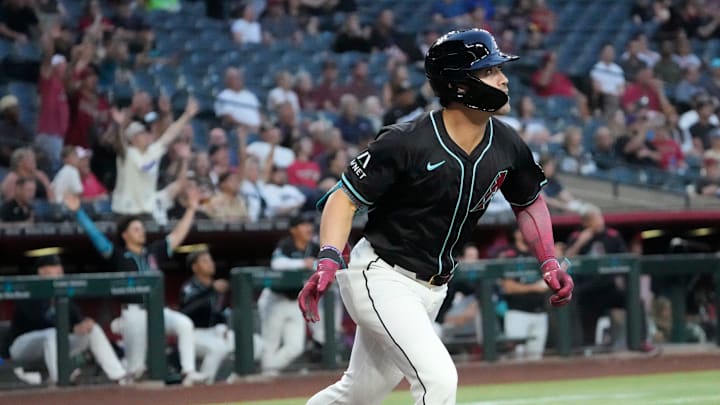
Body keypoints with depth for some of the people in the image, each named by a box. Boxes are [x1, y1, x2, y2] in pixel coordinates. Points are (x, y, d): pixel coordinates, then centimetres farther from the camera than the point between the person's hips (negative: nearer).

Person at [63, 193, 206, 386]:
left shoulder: (154, 251, 14)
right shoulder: (118, 255, 2)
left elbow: (177, 235, 18)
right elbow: (95, 235, -3)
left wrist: (191, 209, 17)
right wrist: (78, 212, -10)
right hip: (133, 312, -3)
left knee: (184, 324, -24)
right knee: (136, 366, -2)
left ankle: (188, 372, -22)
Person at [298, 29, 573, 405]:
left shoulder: (507, 146, -3)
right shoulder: (406, 143, -22)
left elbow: (528, 202, 16)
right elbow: (344, 199, -17)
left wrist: (549, 263, 3)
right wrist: (328, 261, -32)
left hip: (431, 288, 8)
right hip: (381, 278, -7)